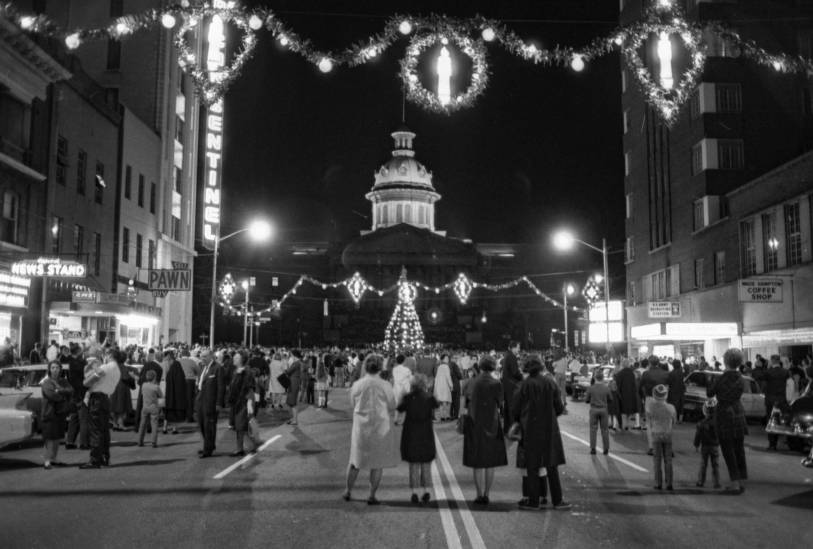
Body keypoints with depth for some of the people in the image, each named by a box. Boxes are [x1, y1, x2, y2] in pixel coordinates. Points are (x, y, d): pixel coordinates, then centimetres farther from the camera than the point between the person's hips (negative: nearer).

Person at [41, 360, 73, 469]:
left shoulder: (63, 382, 13)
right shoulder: (46, 382, -3)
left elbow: (71, 390, -4)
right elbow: (51, 395, -17)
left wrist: (60, 390, -16)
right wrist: (64, 395, -5)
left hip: (61, 412, 5)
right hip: (49, 413, -5)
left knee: (57, 438, 9)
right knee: (50, 438, -8)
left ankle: (53, 459, 18)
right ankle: (47, 461, -7)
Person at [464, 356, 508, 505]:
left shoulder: (472, 383, -2)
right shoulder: (496, 384, -9)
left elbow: (467, 404, 2)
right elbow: (499, 404, 0)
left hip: (474, 426, 1)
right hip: (491, 425, -1)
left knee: (478, 464, 7)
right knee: (490, 463, 11)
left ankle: (480, 495, 6)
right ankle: (486, 494, 12)